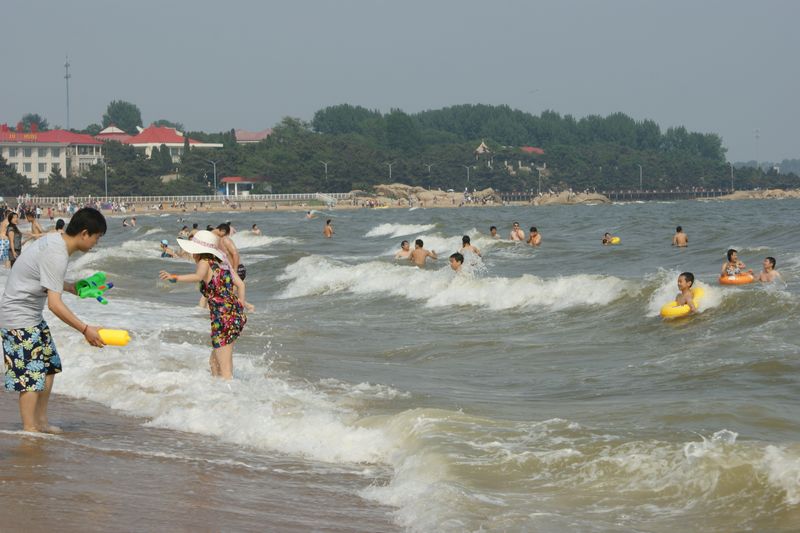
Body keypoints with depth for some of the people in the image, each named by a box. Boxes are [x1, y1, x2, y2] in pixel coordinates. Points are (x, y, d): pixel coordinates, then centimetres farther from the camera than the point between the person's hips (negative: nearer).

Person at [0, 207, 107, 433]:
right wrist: (85, 329, -28)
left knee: (50, 364, 15)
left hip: (32, 316, 10)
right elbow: (55, 304, -29)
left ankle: (41, 422, 24)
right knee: (31, 374, -8)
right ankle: (29, 430, -3)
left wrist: (69, 286, 25)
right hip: (19, 318, -10)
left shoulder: (53, 240, 5)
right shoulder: (57, 256, -25)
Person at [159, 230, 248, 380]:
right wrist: (240, 307, 12)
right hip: (237, 316, 8)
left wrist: (174, 277, -37)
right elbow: (240, 284, 8)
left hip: (223, 319, -8)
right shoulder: (223, 264, 13)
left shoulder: (205, 262, -7)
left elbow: (198, 276, -29)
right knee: (214, 362, 24)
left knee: (225, 370, -2)